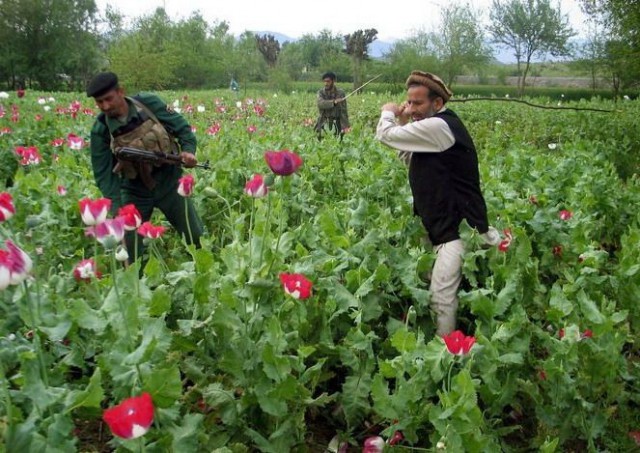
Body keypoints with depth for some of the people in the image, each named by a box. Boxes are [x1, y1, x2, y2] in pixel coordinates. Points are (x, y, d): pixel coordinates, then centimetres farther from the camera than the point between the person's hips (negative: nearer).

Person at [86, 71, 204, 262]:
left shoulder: (149, 103, -14)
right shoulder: (101, 130, -12)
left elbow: (181, 127, -3)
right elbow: (103, 173, -10)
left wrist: (188, 150, -22)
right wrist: (116, 208, -21)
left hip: (169, 181, 0)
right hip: (135, 191, 1)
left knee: (197, 237, 8)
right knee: (128, 247, 4)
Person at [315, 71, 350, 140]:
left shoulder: (340, 93, -2)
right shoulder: (320, 92, 3)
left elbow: (344, 111, -4)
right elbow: (320, 104, -17)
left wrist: (345, 126, -12)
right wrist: (333, 102, -30)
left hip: (336, 123, -1)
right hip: (324, 123, 1)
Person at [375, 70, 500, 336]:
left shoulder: (439, 127, -18)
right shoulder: (435, 127, 15)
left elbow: (385, 135, -17)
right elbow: (410, 156, 19)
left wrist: (388, 113, 4)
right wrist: (403, 122, 8)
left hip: (460, 229, -11)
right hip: (445, 226, 11)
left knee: (441, 296, -13)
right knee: (441, 292, 14)